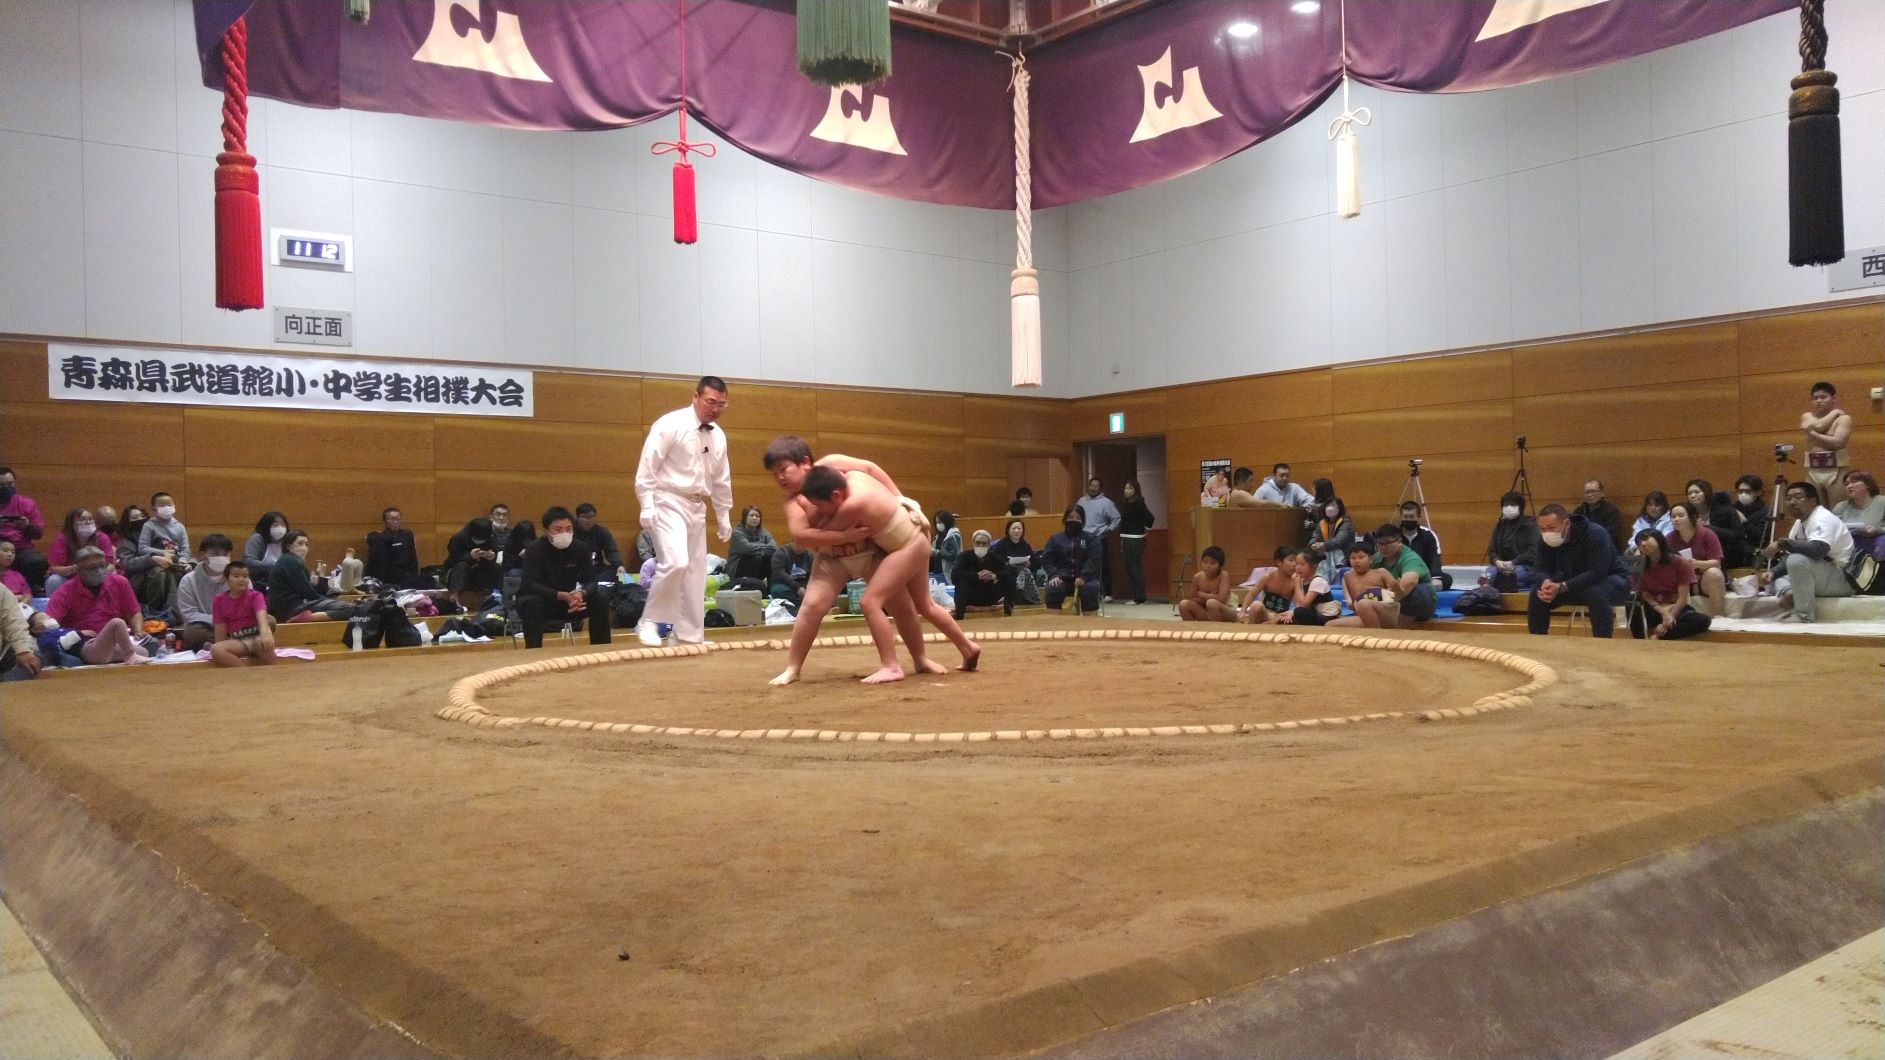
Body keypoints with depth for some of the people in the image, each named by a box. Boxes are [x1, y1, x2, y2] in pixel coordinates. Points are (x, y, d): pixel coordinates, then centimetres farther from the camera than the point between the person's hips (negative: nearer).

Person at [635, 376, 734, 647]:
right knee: (675, 562, -24)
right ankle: (649, 621, -8)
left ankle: (691, 635, 17)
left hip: (696, 507, 7)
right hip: (668, 503, -7)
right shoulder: (670, 424, -11)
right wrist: (647, 507, -19)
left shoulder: (718, 436, 10)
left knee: (695, 573, 8)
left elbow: (721, 480, 19)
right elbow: (647, 468, -13)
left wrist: (724, 516, 20)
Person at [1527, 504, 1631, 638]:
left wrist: (1562, 587, -43)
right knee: (1538, 593, -14)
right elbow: (1544, 570, -9)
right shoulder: (1545, 540, -12)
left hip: (1611, 580, -6)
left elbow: (1597, 573, -36)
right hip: (1574, 583, 6)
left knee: (1596, 593, -39)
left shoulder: (1595, 534, -30)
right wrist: (1546, 582, -35)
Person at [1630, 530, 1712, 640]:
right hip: (1653, 611, 0)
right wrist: (1663, 613, -21)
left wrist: (1668, 619, -20)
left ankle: (1657, 637, -32)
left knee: (1702, 620, -33)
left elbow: (1683, 598, -10)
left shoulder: (1680, 563, -5)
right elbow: (1645, 595, -4)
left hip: (1677, 610, 0)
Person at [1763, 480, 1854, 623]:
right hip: (1820, 577, 10)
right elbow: (1791, 554, 13)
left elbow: (1817, 550, -37)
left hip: (1842, 578, -10)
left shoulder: (1823, 519, -18)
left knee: (1797, 561, -33)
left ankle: (1804, 614, -23)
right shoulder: (1799, 522, 10)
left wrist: (1782, 543, -32)